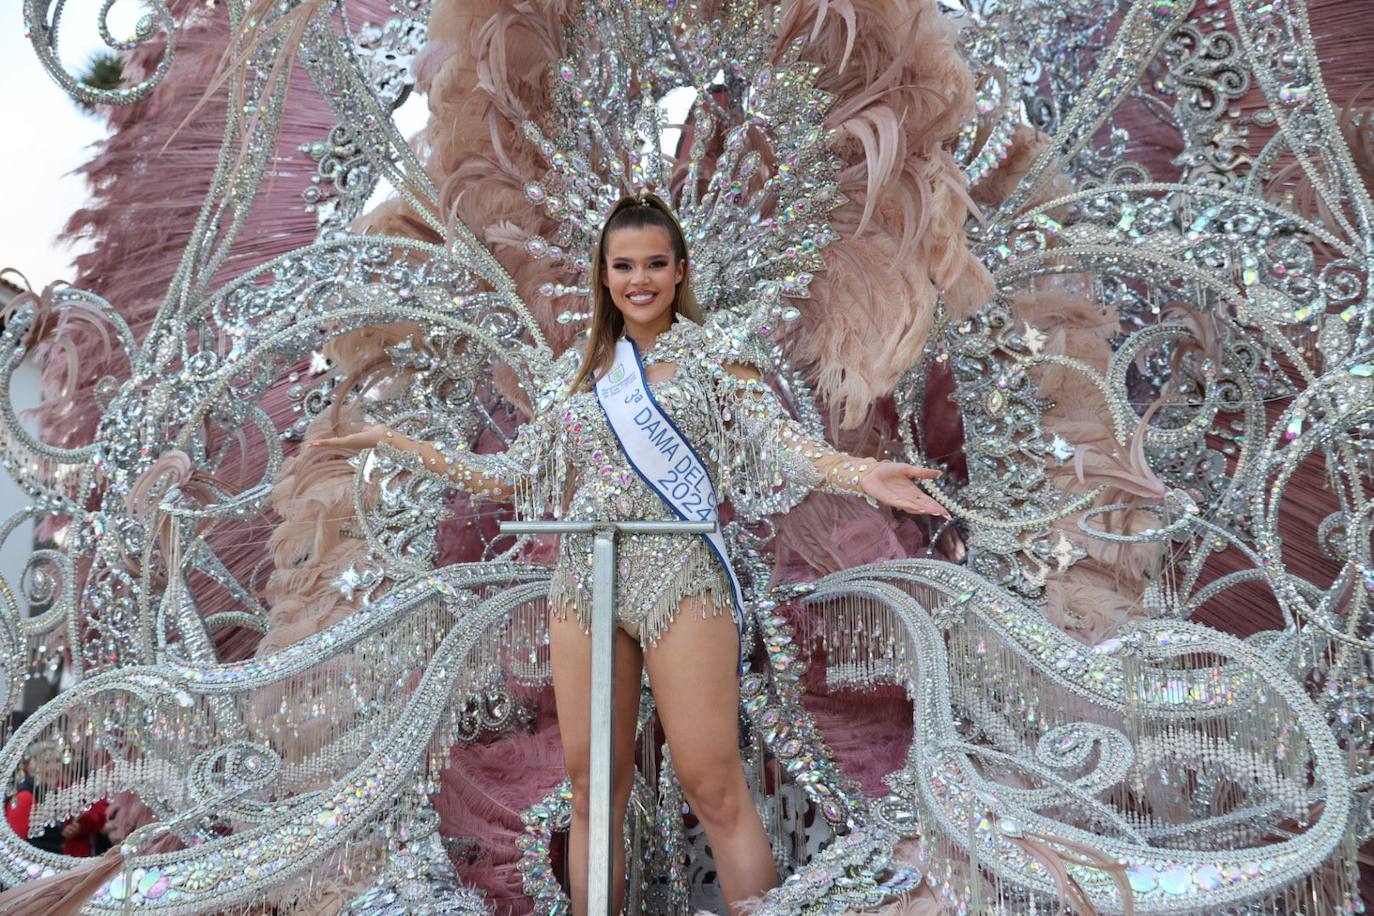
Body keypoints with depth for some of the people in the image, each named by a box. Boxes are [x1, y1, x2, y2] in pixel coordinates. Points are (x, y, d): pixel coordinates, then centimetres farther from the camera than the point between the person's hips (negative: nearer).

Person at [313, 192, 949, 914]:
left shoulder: (716, 353, 4)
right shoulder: (578, 368, 14)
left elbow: (777, 438, -8)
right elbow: (517, 476, 16)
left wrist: (861, 473, -28)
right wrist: (397, 445, 14)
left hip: (681, 575, -4)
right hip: (585, 578, 4)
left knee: (713, 786, -5)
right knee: (593, 788, 7)